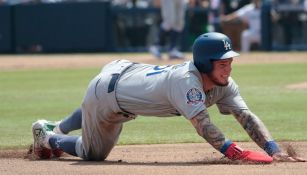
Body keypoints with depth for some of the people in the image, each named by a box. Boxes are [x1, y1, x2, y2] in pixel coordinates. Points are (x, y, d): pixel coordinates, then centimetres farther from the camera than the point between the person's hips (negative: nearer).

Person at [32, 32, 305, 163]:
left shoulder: (223, 84, -19)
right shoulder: (186, 80, -42)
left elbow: (246, 116, -27)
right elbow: (201, 122, -54)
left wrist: (273, 150, -41)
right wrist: (232, 152, -65)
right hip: (106, 90, -8)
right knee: (93, 154, 11)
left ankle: (57, 129, 60)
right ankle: (47, 137, 34)